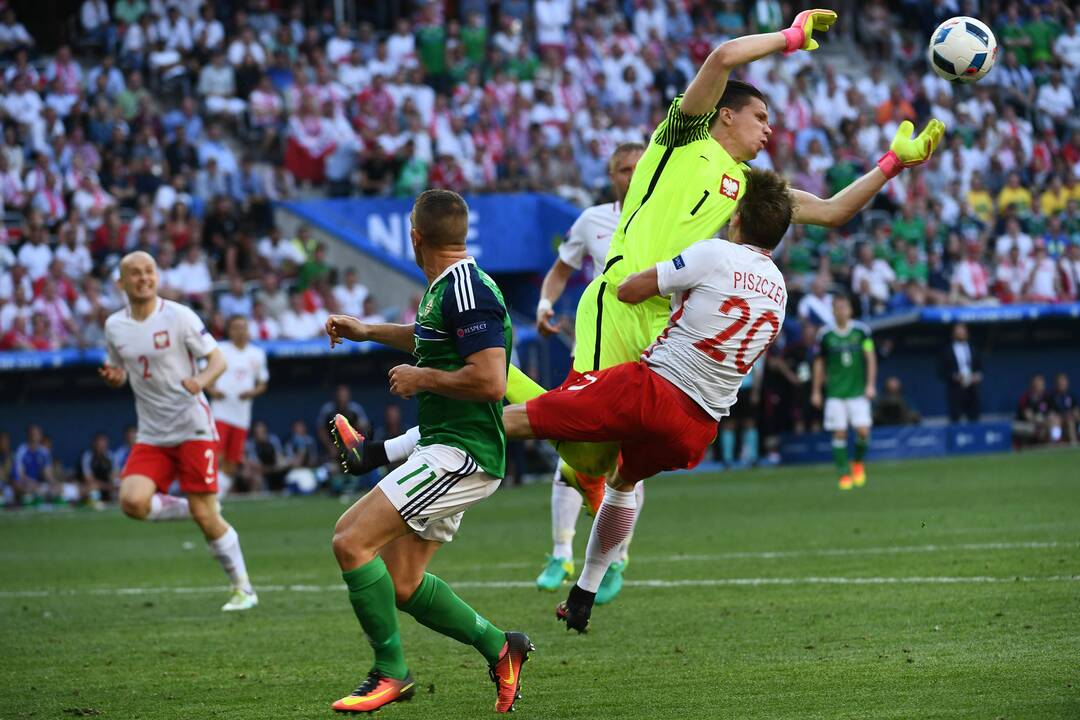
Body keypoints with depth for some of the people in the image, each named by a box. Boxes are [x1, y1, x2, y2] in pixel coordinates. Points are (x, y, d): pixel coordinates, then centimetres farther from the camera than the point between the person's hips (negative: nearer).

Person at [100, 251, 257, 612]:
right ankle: (190, 509, 10)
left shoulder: (178, 316, -9)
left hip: (192, 429, -4)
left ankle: (243, 589, 10)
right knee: (132, 501, -20)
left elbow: (217, 359, -6)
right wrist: (112, 377, -7)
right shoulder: (115, 326, 4)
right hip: (152, 436, 4)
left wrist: (202, 380, -29)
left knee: (206, 516, -7)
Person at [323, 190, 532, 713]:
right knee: (401, 583, 9)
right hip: (445, 450, 10)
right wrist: (367, 331, 38)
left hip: (461, 453, -10)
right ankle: (499, 647, 18)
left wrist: (421, 378, -14)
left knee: (351, 540, -16)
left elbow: (490, 380, -27)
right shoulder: (444, 287, 14)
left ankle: (390, 672, -8)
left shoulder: (465, 290, -18)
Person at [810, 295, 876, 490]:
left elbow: (870, 358, 2)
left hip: (858, 391, 0)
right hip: (835, 392, 0)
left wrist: (870, 384, -6)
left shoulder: (861, 331, 0)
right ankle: (844, 474, 5)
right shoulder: (825, 334, 2)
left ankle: (858, 462, 18)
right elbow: (819, 363, 10)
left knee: (863, 431, -9)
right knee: (839, 433, -4)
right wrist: (816, 391, 9)